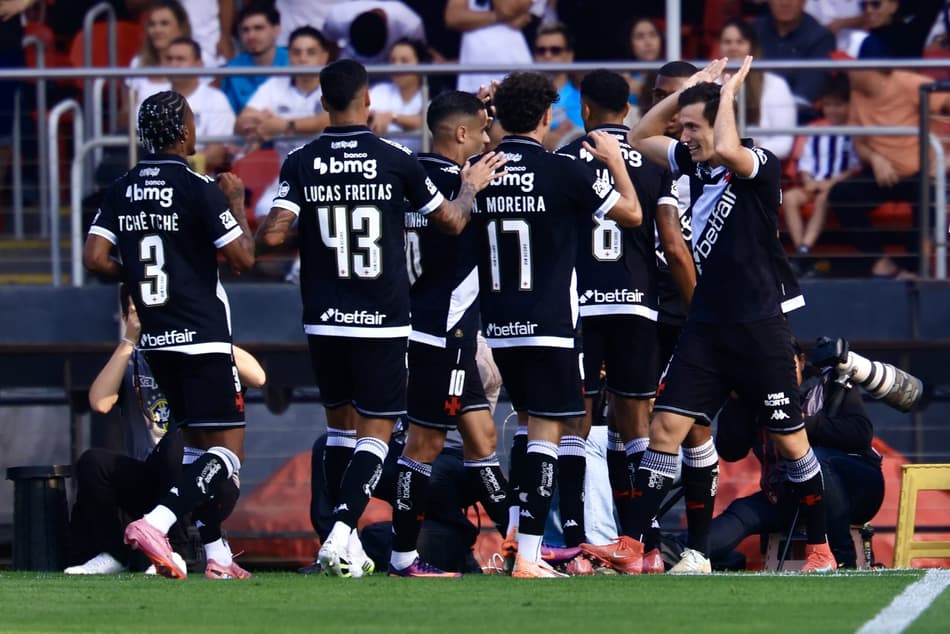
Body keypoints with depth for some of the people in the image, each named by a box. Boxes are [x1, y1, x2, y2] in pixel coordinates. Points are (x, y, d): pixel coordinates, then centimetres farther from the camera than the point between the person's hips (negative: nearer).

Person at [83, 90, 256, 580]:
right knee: (227, 453, -7)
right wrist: (237, 204, 3)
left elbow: (95, 258, -1)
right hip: (203, 338, -7)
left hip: (155, 338, 7)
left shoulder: (121, 191, 5)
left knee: (198, 444, 20)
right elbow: (243, 258, -12)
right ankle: (156, 522, -27)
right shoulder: (199, 189, -12)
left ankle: (215, 552, 16)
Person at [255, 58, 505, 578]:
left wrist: (256, 236, 13)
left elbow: (272, 235, -11)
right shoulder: (395, 160, -6)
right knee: (376, 431, 1)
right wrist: (472, 186, 25)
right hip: (382, 320, -2)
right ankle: (340, 536, -16)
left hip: (324, 320, 2)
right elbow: (451, 221, 5)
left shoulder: (300, 164, -3)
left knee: (341, 425, 17)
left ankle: (347, 544, 15)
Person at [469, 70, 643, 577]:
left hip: (497, 326, 5)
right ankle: (527, 556, -9)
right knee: (545, 434, -3)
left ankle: (515, 530, 16)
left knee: (528, 420, 23)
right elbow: (632, 214, -1)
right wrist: (615, 161, 14)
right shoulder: (562, 171, -10)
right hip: (548, 325, -5)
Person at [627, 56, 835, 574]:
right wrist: (687, 89, 9)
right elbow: (640, 138, 21)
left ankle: (821, 549, 15)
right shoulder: (695, 162, 8)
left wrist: (727, 92, -17)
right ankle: (631, 546, -5)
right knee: (667, 427, -4)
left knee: (789, 439, 3)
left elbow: (726, 150, -34)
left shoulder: (761, 166, -12)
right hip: (706, 325, 6)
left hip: (759, 326, -6)